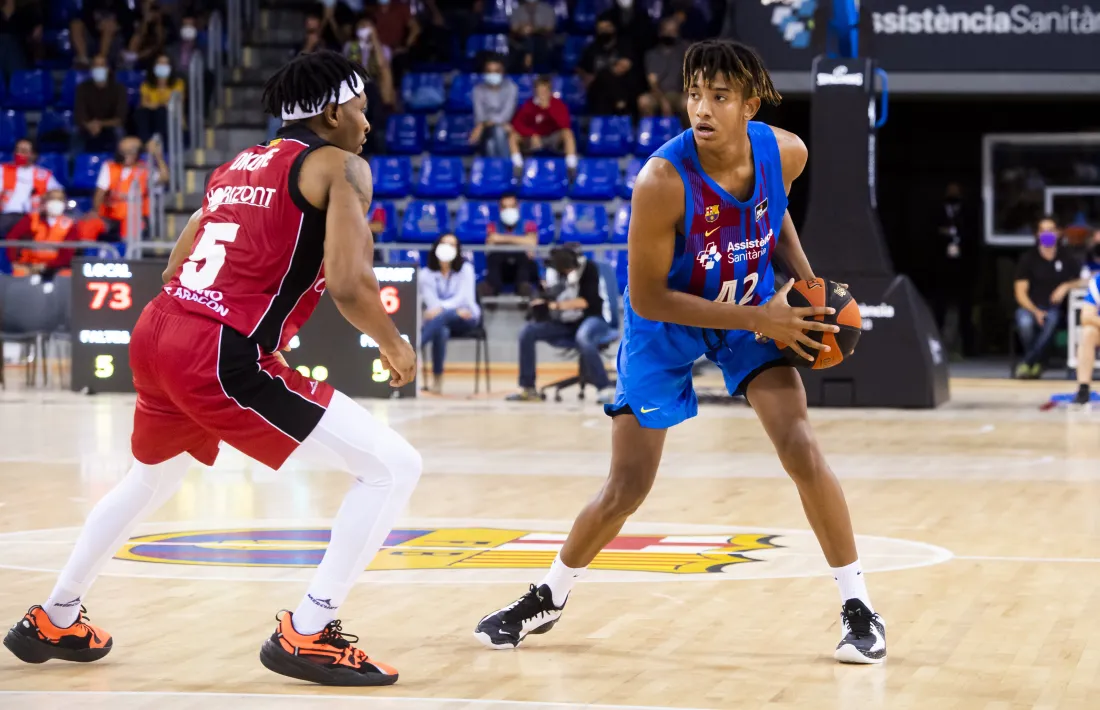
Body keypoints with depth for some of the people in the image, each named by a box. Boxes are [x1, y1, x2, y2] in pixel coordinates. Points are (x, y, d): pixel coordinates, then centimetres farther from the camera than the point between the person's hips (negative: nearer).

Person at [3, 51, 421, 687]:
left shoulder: (236, 168, 23)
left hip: (157, 332, 9)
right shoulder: (341, 166, 1)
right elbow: (349, 284, -13)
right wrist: (396, 347, 4)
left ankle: (55, 622, 48)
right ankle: (306, 635, -5)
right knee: (393, 467, -4)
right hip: (221, 356, -9)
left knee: (151, 481, 37)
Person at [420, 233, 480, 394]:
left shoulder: (465, 269, 2)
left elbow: (463, 297, -11)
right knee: (441, 331, -39)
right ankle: (437, 380, -43)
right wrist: (457, 311, -25)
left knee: (442, 316, -38)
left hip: (466, 318, -1)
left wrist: (442, 308, -31)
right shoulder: (426, 273, 3)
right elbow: (431, 302, -8)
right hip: (440, 320, 1)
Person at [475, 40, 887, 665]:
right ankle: (549, 598, 27)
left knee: (802, 449, -16)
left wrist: (805, 278, -6)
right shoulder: (663, 182, -33)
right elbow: (646, 298, -26)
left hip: (754, 311, 3)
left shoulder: (786, 153, -19)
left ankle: (859, 607, -3)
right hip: (666, 326, -2)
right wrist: (755, 318, -29)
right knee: (626, 489, 1)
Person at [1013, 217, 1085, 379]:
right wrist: (1035, 311, -17)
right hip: (1030, 307, 0)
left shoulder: (1067, 257, 10)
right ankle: (1036, 363, -15)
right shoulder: (1028, 258, 4)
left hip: (1055, 307, 1)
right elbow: (1020, 292, 0)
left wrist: (1066, 286, -10)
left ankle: (1027, 363, -33)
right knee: (1024, 322, -37)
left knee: (1052, 319, -38)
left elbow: (1082, 281, 12)